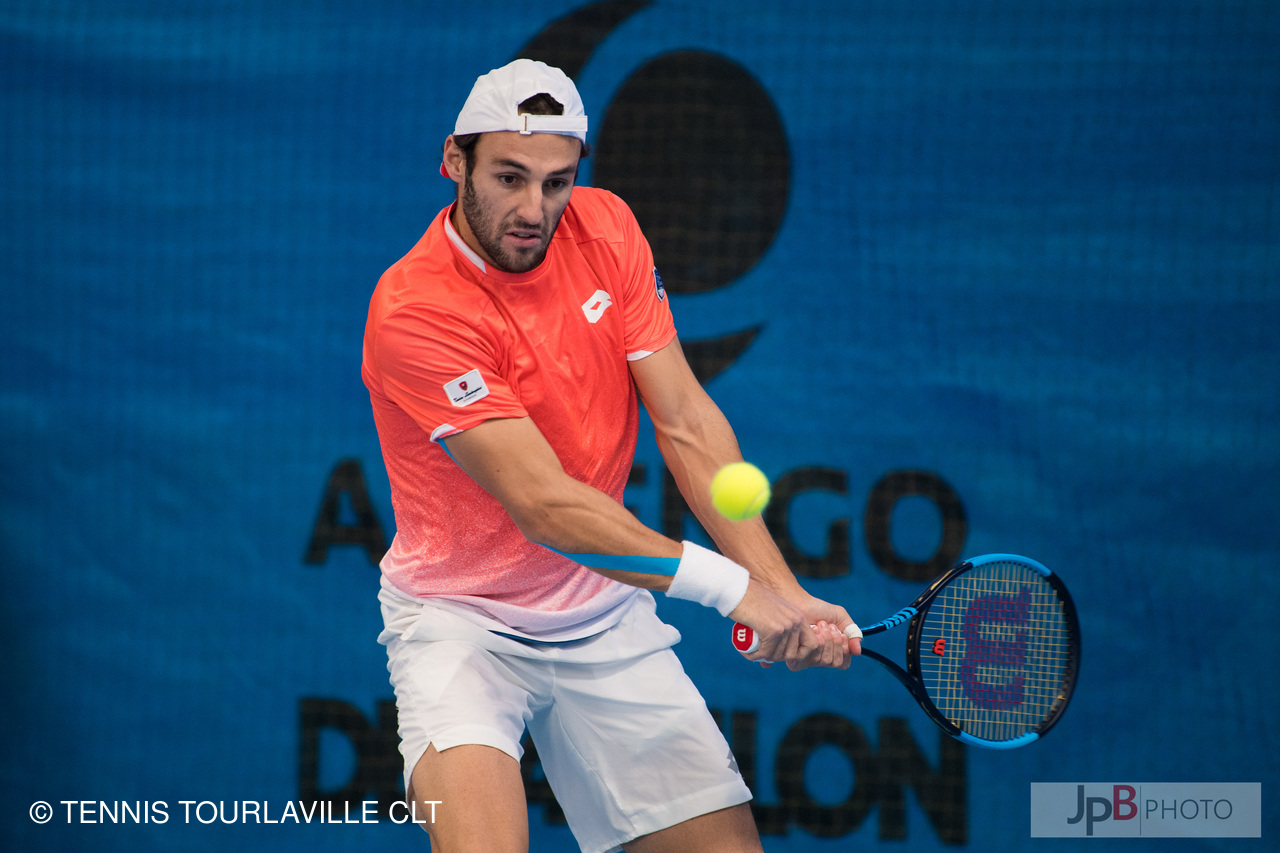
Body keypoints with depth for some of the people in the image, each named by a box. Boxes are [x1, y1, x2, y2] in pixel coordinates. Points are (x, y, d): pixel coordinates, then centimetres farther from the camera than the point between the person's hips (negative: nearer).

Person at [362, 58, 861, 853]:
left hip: (605, 615, 6)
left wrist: (783, 593, -17)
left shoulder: (606, 229, -3)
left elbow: (687, 423, -5)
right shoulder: (414, 310, -24)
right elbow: (542, 503, -28)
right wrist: (731, 586, -33)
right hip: (463, 618, -6)